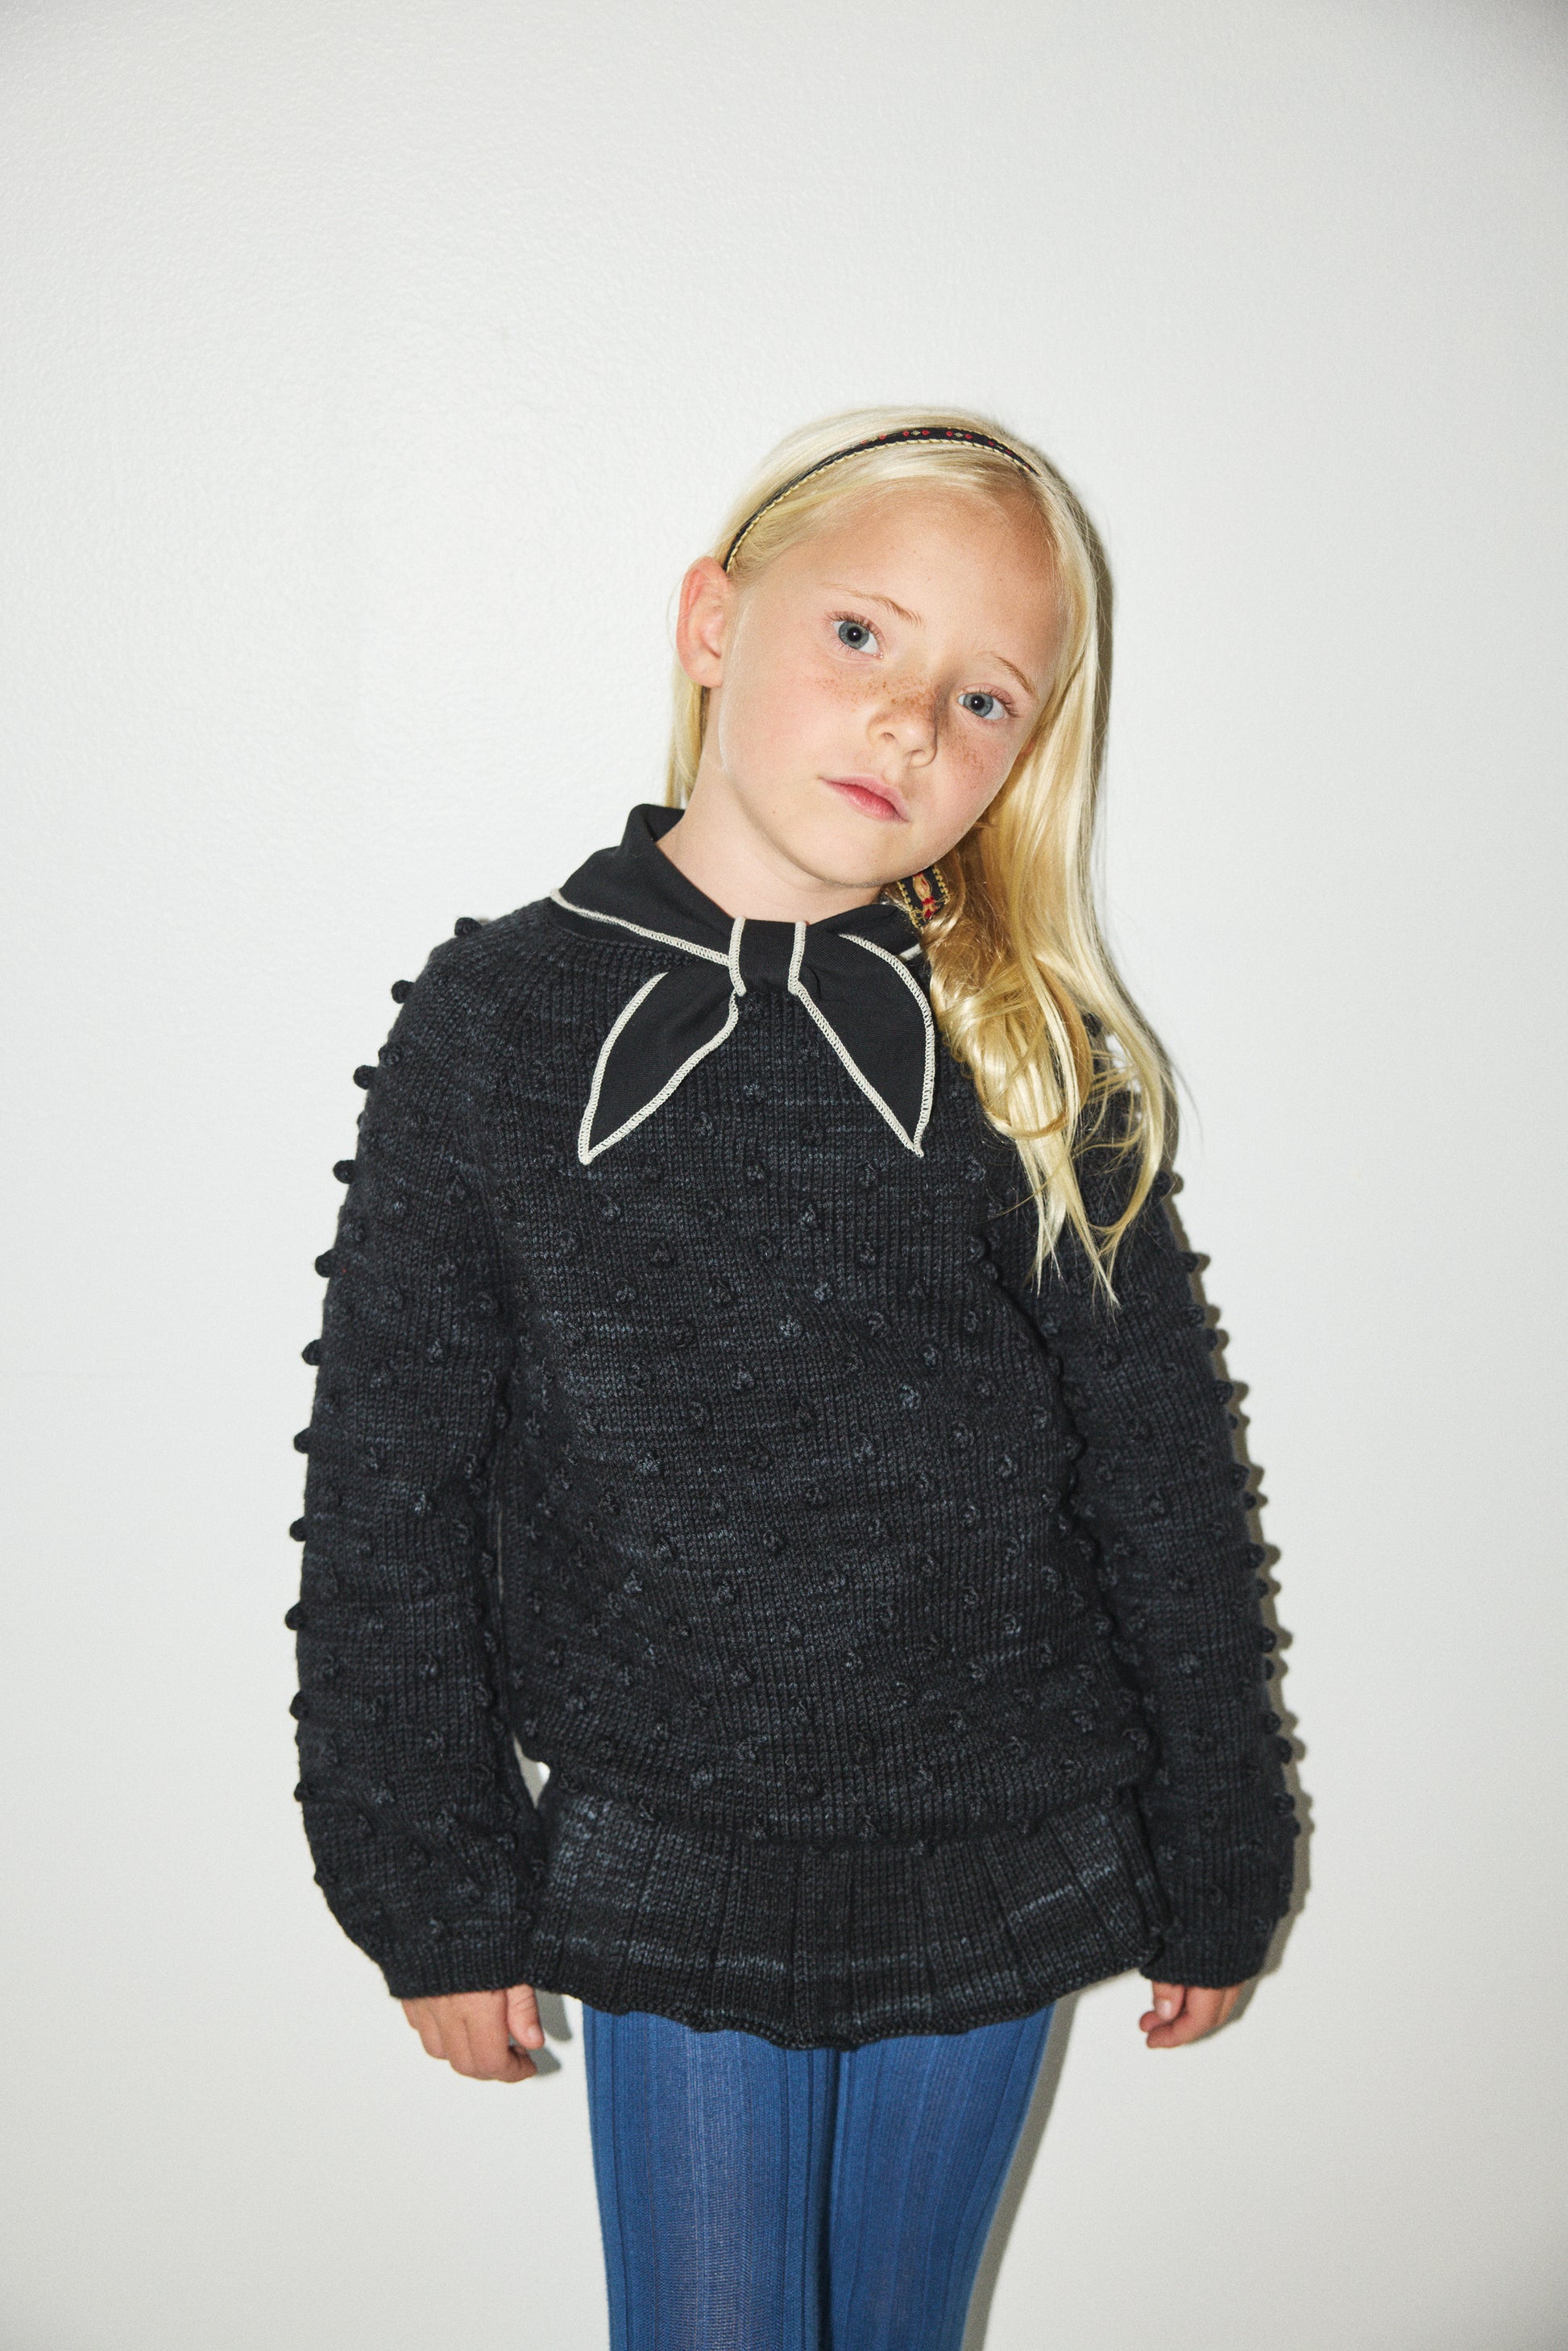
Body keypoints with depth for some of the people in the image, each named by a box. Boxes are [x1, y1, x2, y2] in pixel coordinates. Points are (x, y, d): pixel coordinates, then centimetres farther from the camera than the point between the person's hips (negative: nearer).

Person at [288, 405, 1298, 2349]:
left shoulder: (1035, 1060, -7)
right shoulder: (492, 1024, -9)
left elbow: (1164, 1478, 0)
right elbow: (387, 1493, -3)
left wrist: (1217, 1869, 5)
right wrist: (434, 1892, 0)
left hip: (1001, 1880, 2)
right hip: (666, 1889, -1)